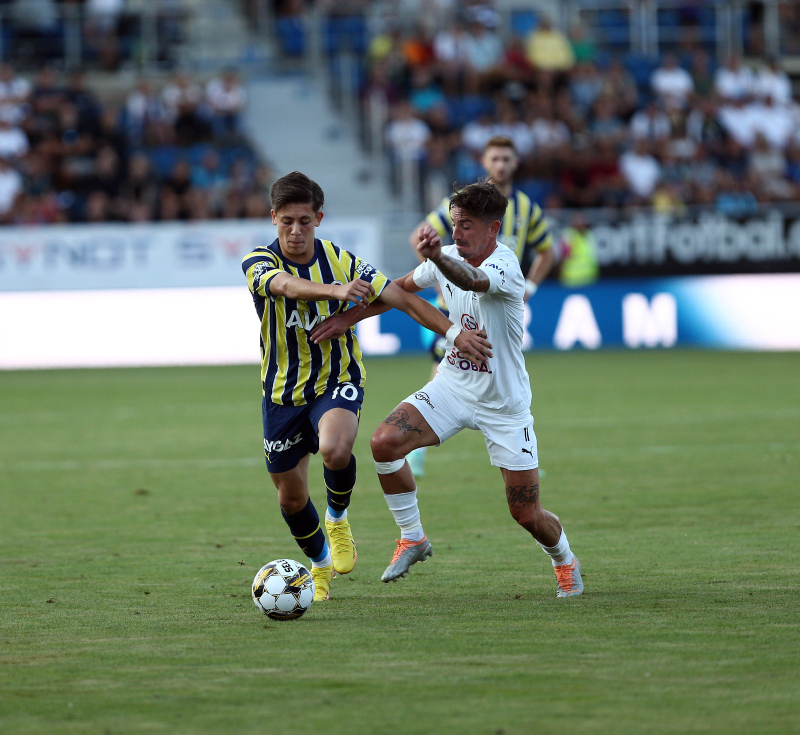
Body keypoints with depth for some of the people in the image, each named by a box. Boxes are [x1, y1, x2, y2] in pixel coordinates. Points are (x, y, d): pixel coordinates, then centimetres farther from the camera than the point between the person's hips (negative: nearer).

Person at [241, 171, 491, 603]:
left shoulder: (341, 261, -9)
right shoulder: (259, 263, -14)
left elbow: (401, 298, -5)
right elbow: (290, 287, -37)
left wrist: (454, 333, -15)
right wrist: (337, 290, -56)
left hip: (337, 383, -1)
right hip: (283, 393, 1)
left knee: (335, 450, -33)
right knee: (290, 495, 9)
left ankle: (338, 519, -1)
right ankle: (320, 565, 39)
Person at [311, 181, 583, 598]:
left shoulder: (505, 266, -24)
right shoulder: (450, 256, -4)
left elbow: (471, 280, -48)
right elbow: (402, 288, 15)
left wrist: (436, 257, -69)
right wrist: (350, 317, 6)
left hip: (504, 404, -5)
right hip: (452, 387, 5)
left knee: (527, 516, -1)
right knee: (384, 442, -21)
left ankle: (565, 562, 34)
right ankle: (413, 538, -1)